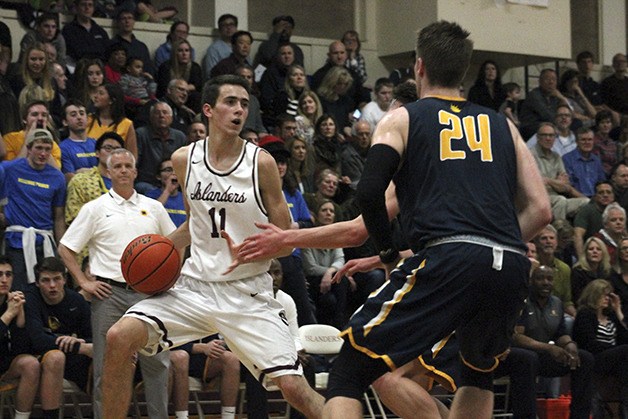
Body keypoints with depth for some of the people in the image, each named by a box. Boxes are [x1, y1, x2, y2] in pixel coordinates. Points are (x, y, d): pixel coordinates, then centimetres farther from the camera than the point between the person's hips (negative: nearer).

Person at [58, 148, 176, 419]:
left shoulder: (153, 208, 11)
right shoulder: (95, 209, 4)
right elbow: (65, 249, 5)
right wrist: (83, 282, -3)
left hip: (147, 293, 2)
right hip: (109, 293, -2)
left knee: (156, 362, 3)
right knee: (106, 366, 0)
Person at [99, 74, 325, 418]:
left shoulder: (261, 162, -7)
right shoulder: (184, 159, 3)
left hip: (247, 293, -3)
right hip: (195, 285, 3)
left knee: (294, 387, -14)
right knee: (119, 338, -15)